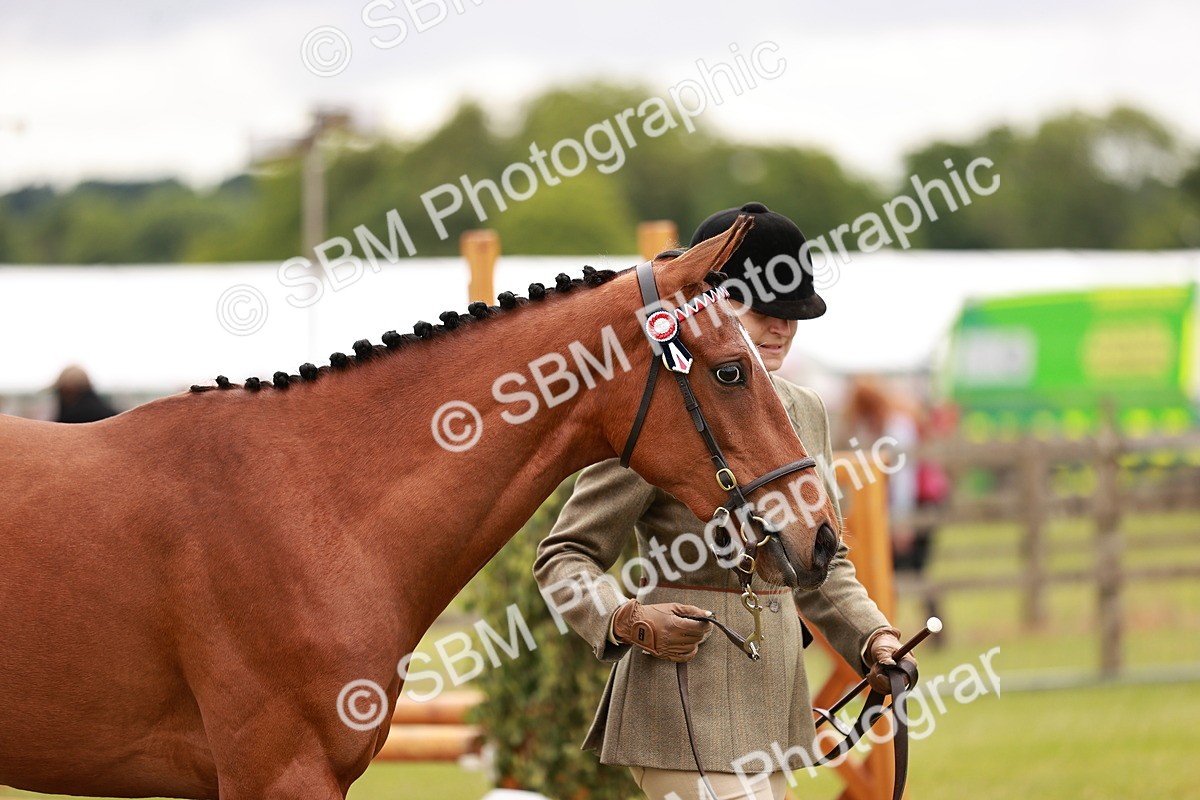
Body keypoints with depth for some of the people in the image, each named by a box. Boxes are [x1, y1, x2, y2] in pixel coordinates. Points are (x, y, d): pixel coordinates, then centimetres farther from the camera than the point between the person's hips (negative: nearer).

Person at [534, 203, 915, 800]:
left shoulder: (805, 412, 13)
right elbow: (564, 555, -7)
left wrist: (874, 639, 3)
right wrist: (630, 622, -25)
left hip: (775, 700, 8)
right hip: (687, 703, -8)